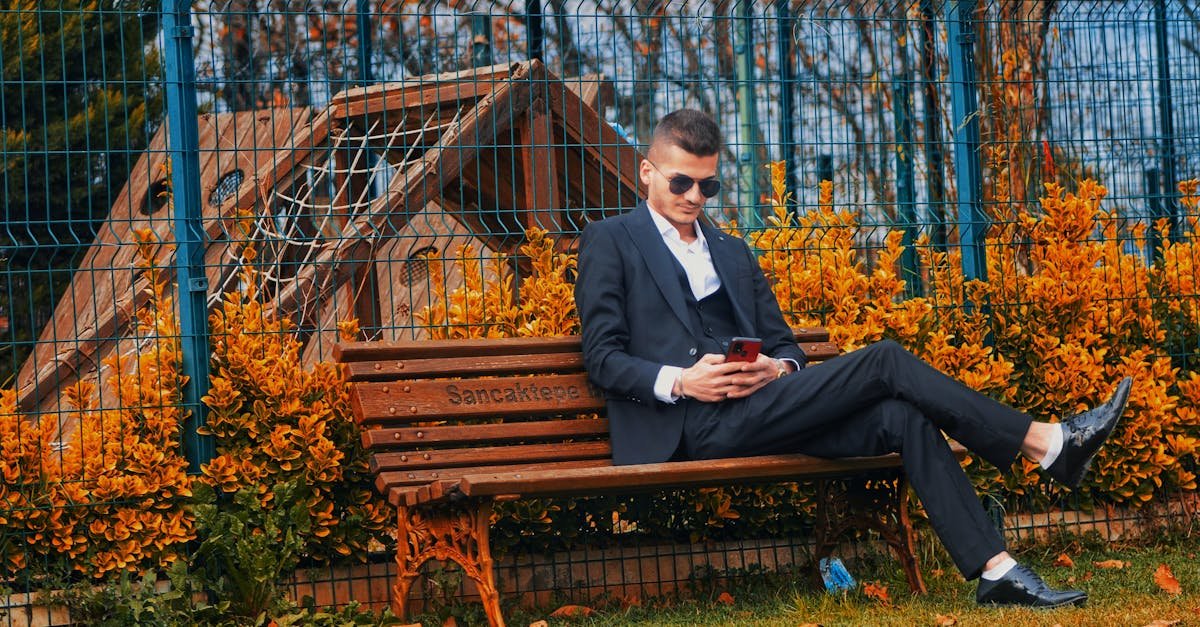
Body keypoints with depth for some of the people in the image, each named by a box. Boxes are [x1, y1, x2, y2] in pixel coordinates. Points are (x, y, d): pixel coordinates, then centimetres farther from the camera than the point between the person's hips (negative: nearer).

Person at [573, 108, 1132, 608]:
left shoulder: (731, 252, 27)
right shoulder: (610, 242, 9)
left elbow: (783, 343, 23)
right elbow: (603, 359, 0)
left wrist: (777, 368, -3)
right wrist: (678, 381, -18)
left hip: (751, 412, 6)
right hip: (695, 424, -6)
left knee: (901, 417, -20)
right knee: (885, 362, -18)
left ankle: (996, 571, -25)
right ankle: (1048, 444, -14)